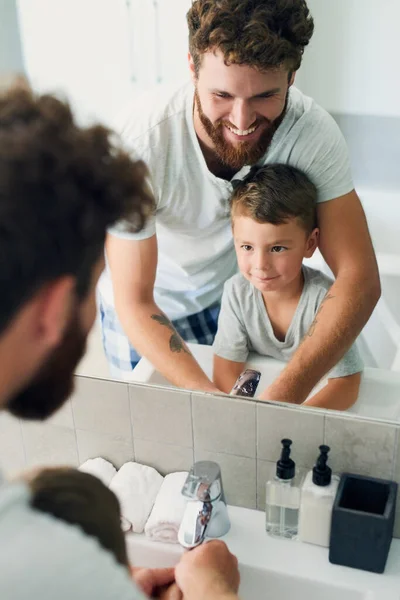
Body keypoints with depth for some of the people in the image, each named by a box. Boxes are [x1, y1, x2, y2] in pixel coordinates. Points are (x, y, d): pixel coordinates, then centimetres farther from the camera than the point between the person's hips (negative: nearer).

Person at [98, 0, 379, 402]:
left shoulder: (312, 131, -30)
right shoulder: (141, 142, -37)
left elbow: (359, 277, -31)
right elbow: (134, 304, -32)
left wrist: (286, 394, -44)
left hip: (233, 290, 2)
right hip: (146, 312, -1)